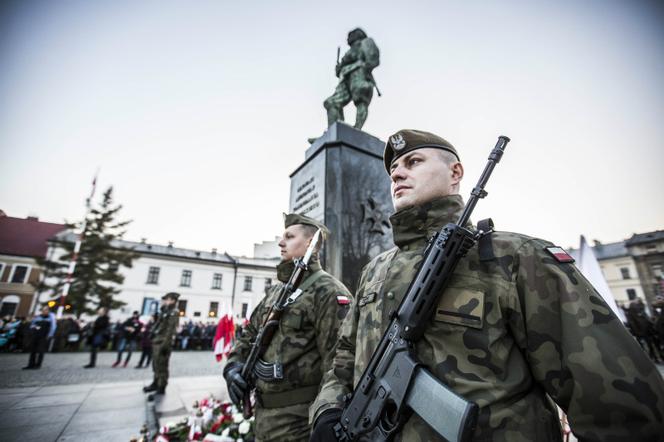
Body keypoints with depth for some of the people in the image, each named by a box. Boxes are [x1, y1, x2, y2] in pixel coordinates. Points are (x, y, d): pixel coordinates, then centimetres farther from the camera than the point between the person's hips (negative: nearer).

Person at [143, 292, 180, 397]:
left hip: (163, 343, -9)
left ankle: (161, 389, 7)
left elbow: (171, 329, -20)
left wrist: (165, 344, -23)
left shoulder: (174, 313, -13)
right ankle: (155, 383, 35)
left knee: (162, 366, -2)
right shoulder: (164, 311, 15)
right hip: (157, 341, 9)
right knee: (156, 364, 20)